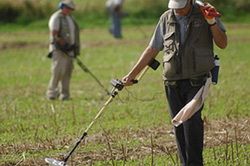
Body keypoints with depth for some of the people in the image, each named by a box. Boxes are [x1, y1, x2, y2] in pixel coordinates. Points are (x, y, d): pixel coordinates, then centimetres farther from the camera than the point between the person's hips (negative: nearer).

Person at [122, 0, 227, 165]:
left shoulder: (204, 14, 1)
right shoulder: (166, 19, 9)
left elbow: (223, 44, 1)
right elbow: (152, 49, 15)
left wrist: (212, 22, -15)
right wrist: (132, 75, 12)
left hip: (197, 81, -3)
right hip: (173, 82, 3)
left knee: (191, 120, -19)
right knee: (179, 126, 2)